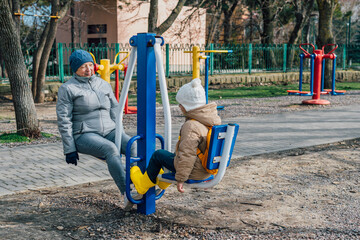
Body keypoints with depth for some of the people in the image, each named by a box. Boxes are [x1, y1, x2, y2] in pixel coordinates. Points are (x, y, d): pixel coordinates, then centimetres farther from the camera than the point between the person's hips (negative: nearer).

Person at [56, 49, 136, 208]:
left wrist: (120, 135, 12)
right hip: (84, 134, -5)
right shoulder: (67, 89, 2)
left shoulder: (103, 84, 18)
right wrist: (69, 149, -8)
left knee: (133, 145, -26)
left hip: (109, 131, 5)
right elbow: (64, 120, -3)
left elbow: (115, 110, 22)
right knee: (110, 149, -35)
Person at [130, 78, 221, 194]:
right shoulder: (215, 119, 1)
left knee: (158, 155, 10)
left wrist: (181, 179, -21)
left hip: (195, 172, -8)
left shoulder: (191, 126, -27)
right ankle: (164, 179, 49)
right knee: (176, 154, 33)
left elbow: (187, 155, -29)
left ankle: (144, 183, 30)